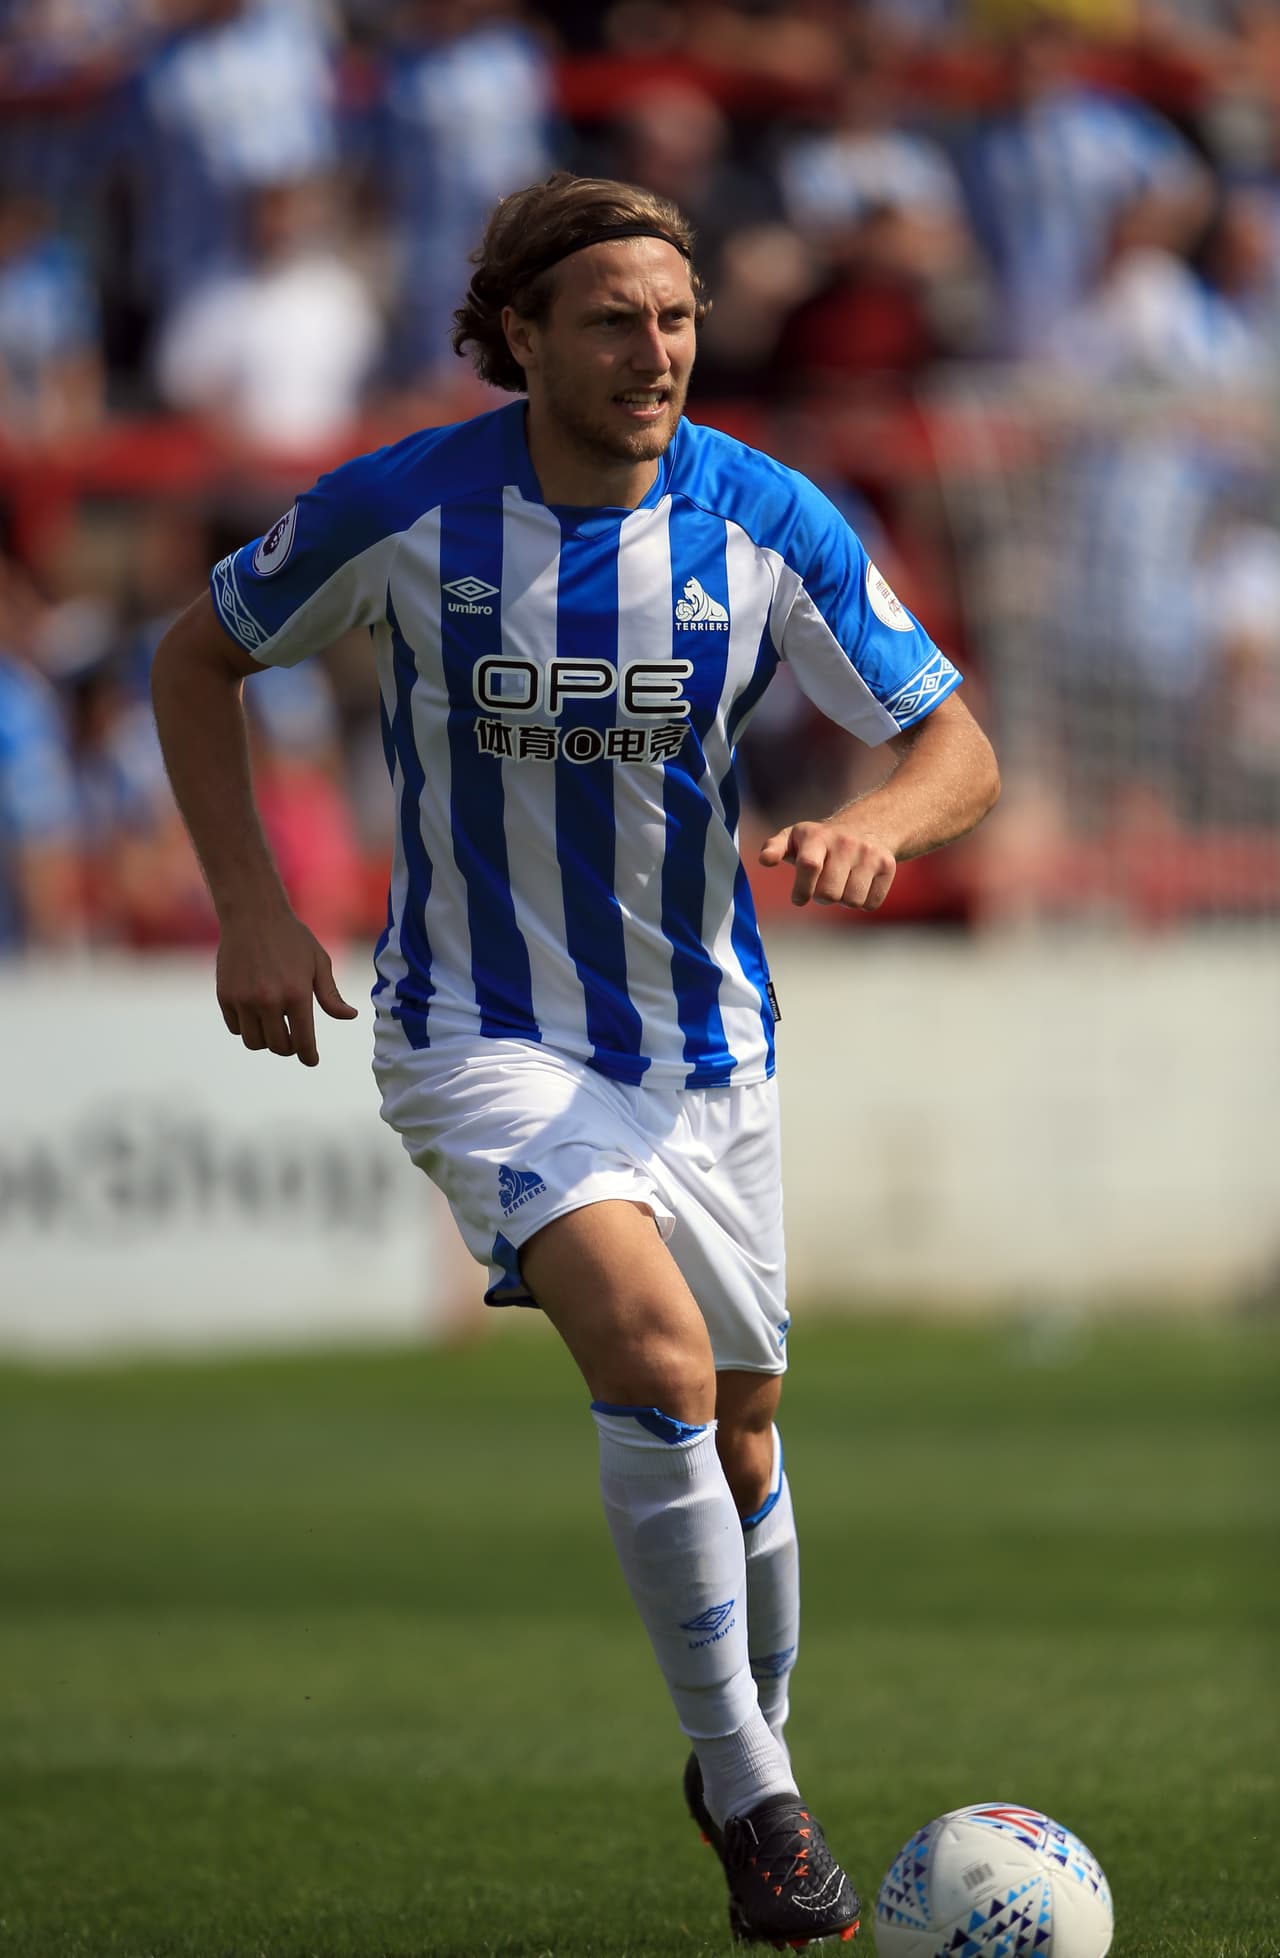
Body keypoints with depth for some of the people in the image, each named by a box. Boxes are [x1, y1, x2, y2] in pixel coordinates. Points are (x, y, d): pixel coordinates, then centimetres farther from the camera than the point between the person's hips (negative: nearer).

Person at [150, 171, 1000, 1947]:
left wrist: (875, 826, -30)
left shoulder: (766, 522, -11)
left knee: (734, 1437, 12)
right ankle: (752, 1797, -16)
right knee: (655, 1356, -25)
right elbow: (198, 659, 3)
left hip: (703, 1040, 3)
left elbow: (960, 749, -7)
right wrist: (251, 908, -7)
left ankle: (752, 1752, 39)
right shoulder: (404, 509, -14)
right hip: (484, 1038, -3)